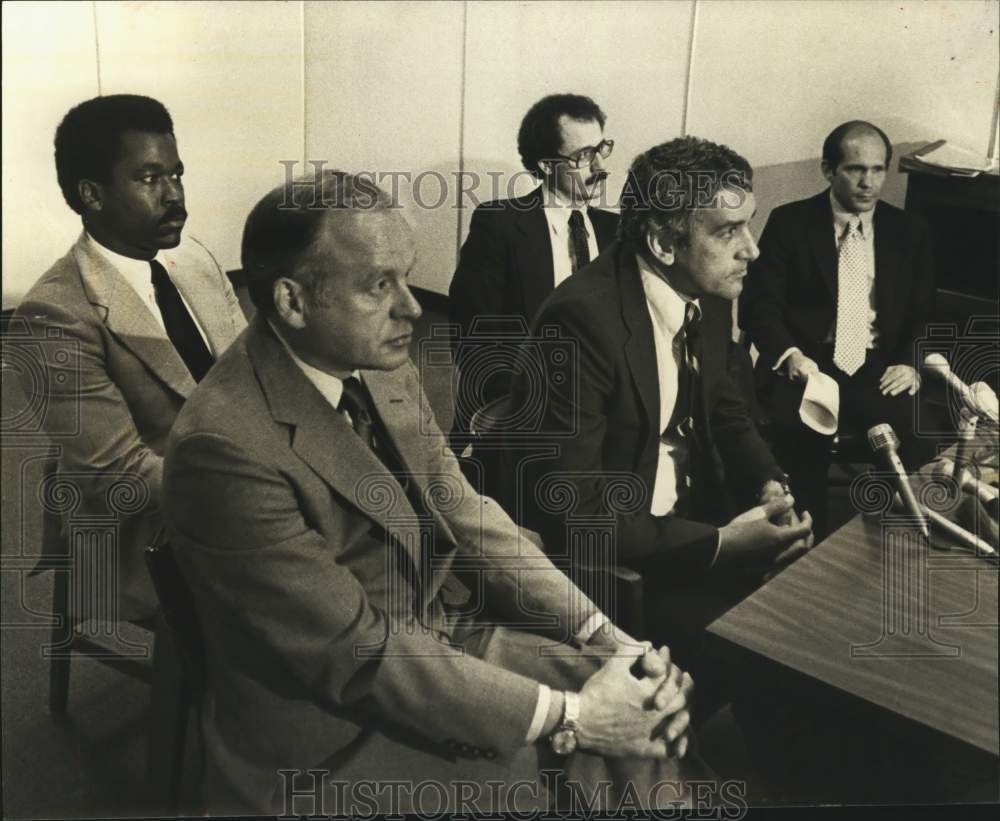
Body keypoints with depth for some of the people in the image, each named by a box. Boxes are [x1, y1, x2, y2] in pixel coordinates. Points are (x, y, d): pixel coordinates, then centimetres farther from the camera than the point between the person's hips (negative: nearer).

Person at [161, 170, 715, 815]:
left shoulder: (382, 365, -3)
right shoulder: (225, 445, -27)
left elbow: (464, 515, 2)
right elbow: (358, 653, -25)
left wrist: (608, 638, -7)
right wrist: (565, 717, -22)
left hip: (442, 638, 7)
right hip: (341, 731, -6)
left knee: (650, 704, 0)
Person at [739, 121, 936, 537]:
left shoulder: (910, 231, 13)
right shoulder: (789, 222, 5)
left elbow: (925, 315, 12)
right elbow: (759, 304, 0)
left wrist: (911, 363, -8)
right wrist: (790, 354, -19)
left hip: (880, 371, 2)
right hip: (807, 366, -2)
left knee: (915, 436, -30)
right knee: (804, 430, -34)